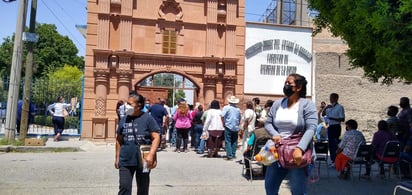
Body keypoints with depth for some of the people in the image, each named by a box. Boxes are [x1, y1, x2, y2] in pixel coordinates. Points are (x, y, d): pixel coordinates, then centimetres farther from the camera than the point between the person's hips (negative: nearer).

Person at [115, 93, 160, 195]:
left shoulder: (147, 118, -7)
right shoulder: (124, 119, 4)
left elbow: (156, 137, -10)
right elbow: (119, 140, 12)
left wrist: (151, 155, -20)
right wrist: (117, 157, 12)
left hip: (143, 161, -2)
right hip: (125, 161, 3)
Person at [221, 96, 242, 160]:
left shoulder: (226, 107, -6)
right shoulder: (238, 109, 10)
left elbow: (222, 116, -16)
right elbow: (240, 118, 17)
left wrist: (223, 123, -5)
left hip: (228, 127, -5)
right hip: (236, 127, 5)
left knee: (228, 141, -3)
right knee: (234, 141, 12)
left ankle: (229, 156, -8)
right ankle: (233, 155, 13)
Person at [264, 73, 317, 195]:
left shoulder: (307, 105, -8)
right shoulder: (277, 104, 8)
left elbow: (311, 129, -18)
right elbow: (268, 123, 10)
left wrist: (299, 148, -31)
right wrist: (274, 134, -12)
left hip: (297, 153, -5)